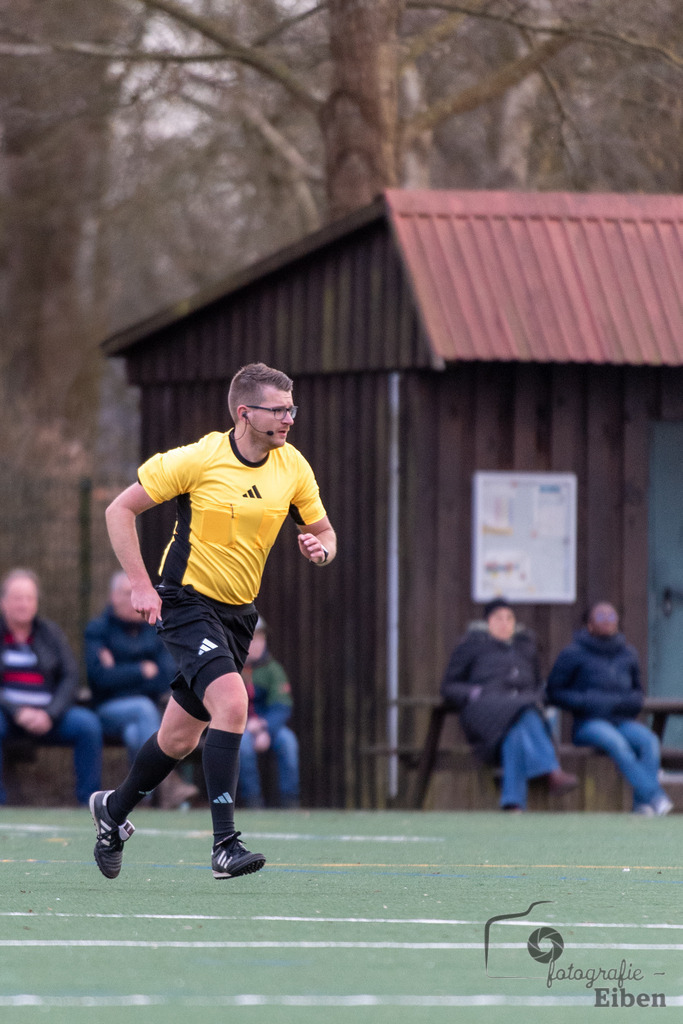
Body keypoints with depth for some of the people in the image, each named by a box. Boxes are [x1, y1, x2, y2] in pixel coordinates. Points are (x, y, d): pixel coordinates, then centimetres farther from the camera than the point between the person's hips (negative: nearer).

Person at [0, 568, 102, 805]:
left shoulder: (50, 632, 12)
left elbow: (70, 677, 5)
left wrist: (50, 714, -13)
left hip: (47, 714, 3)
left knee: (88, 724, -23)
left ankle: (90, 801, -16)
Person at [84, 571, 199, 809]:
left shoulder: (156, 631, 12)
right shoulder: (98, 629, 4)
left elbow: (166, 680, -1)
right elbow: (101, 676, -11)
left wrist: (120, 674, -7)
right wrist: (143, 671, -5)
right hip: (108, 711, -2)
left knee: (135, 733, -34)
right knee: (143, 708, -35)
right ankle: (168, 783, -51)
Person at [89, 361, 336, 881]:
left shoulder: (293, 467, 0)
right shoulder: (199, 459, -15)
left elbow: (325, 532, 12)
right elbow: (120, 510, -8)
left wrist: (320, 548, -14)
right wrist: (141, 585, -15)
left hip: (238, 613, 6)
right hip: (187, 603, -6)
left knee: (181, 738, 13)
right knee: (232, 700, -28)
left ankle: (114, 809, 41)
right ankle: (225, 844, -28)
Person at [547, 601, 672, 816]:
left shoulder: (627, 654, 14)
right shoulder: (573, 654, 1)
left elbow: (637, 691, 25)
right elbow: (554, 692, 2)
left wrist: (631, 702, -1)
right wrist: (587, 702, -12)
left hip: (622, 722, 4)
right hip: (588, 724, -4)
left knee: (648, 740, -29)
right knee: (616, 742, -36)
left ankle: (642, 804, -36)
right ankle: (655, 797, -41)